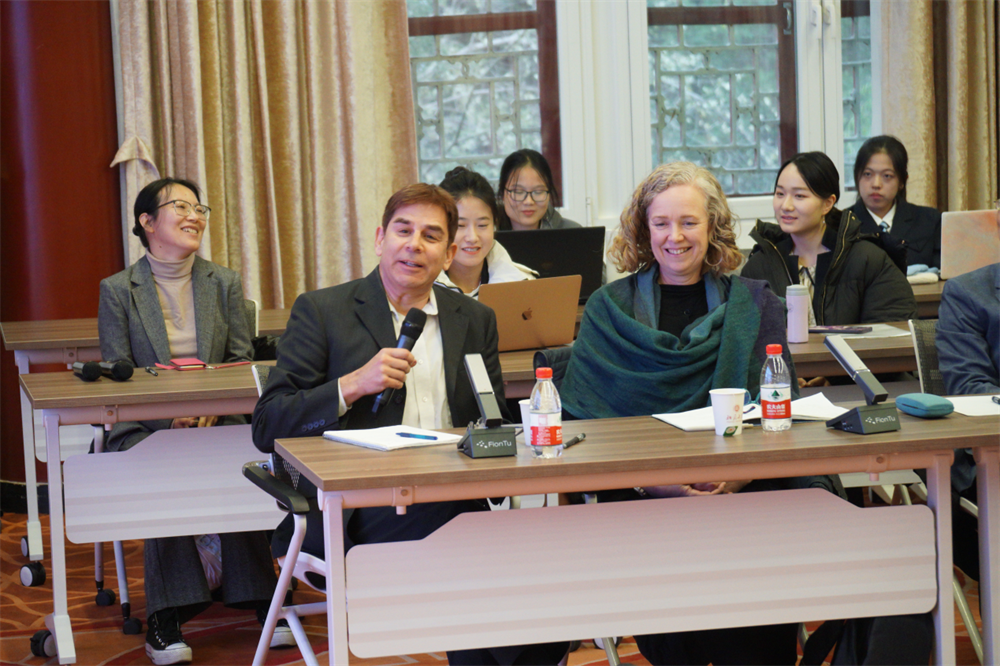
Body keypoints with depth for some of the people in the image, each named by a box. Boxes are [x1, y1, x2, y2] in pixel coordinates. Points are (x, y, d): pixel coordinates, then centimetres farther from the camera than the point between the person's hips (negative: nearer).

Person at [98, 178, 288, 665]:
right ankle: (168, 615, -28)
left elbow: (241, 362, 8)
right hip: (143, 427, -2)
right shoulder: (117, 290, 4)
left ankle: (258, 598, -18)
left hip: (216, 419, 2)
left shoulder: (225, 283, 12)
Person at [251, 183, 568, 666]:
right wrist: (353, 385, -15)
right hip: (352, 511, -4)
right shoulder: (321, 311, 5)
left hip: (450, 504, 4)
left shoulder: (475, 321, 18)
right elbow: (267, 427, -1)